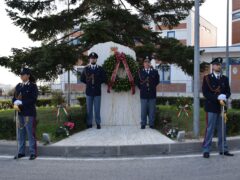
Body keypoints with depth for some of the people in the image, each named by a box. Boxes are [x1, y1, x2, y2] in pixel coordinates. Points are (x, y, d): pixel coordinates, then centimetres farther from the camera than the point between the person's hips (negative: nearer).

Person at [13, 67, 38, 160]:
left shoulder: (33, 86, -4)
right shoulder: (18, 86, 13)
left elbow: (33, 100, -12)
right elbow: (14, 97, 14)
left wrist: (21, 102, -17)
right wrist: (15, 103, -9)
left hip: (29, 113, -5)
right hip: (19, 113, 6)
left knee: (31, 134, -1)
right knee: (20, 134, 11)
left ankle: (33, 153, 7)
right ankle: (21, 152, 22)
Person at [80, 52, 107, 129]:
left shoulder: (100, 69, 6)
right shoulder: (86, 69, 9)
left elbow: (104, 79, 4)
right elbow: (82, 79, 12)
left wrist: (98, 82, -3)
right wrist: (88, 82, 4)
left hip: (97, 92, -1)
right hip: (89, 91, 1)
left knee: (97, 109, 0)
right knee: (89, 108, 5)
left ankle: (98, 123, 7)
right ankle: (89, 123, 12)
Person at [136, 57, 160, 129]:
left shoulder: (155, 72, 6)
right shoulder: (140, 72, 5)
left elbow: (157, 81, 13)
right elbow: (137, 81, 11)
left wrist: (153, 87, 7)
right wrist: (141, 88, 5)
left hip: (152, 94, 1)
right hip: (143, 94, 0)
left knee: (152, 110, 4)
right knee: (143, 110, 2)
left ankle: (151, 124, 12)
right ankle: (143, 124, 9)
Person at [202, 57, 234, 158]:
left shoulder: (225, 79, 13)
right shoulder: (207, 78, 0)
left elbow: (228, 92, 10)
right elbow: (206, 93, -8)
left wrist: (223, 97, -12)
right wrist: (218, 99, -16)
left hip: (222, 107, 5)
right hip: (211, 107, -4)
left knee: (222, 129, 9)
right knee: (210, 129, -4)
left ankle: (223, 149, 18)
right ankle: (206, 150, 2)